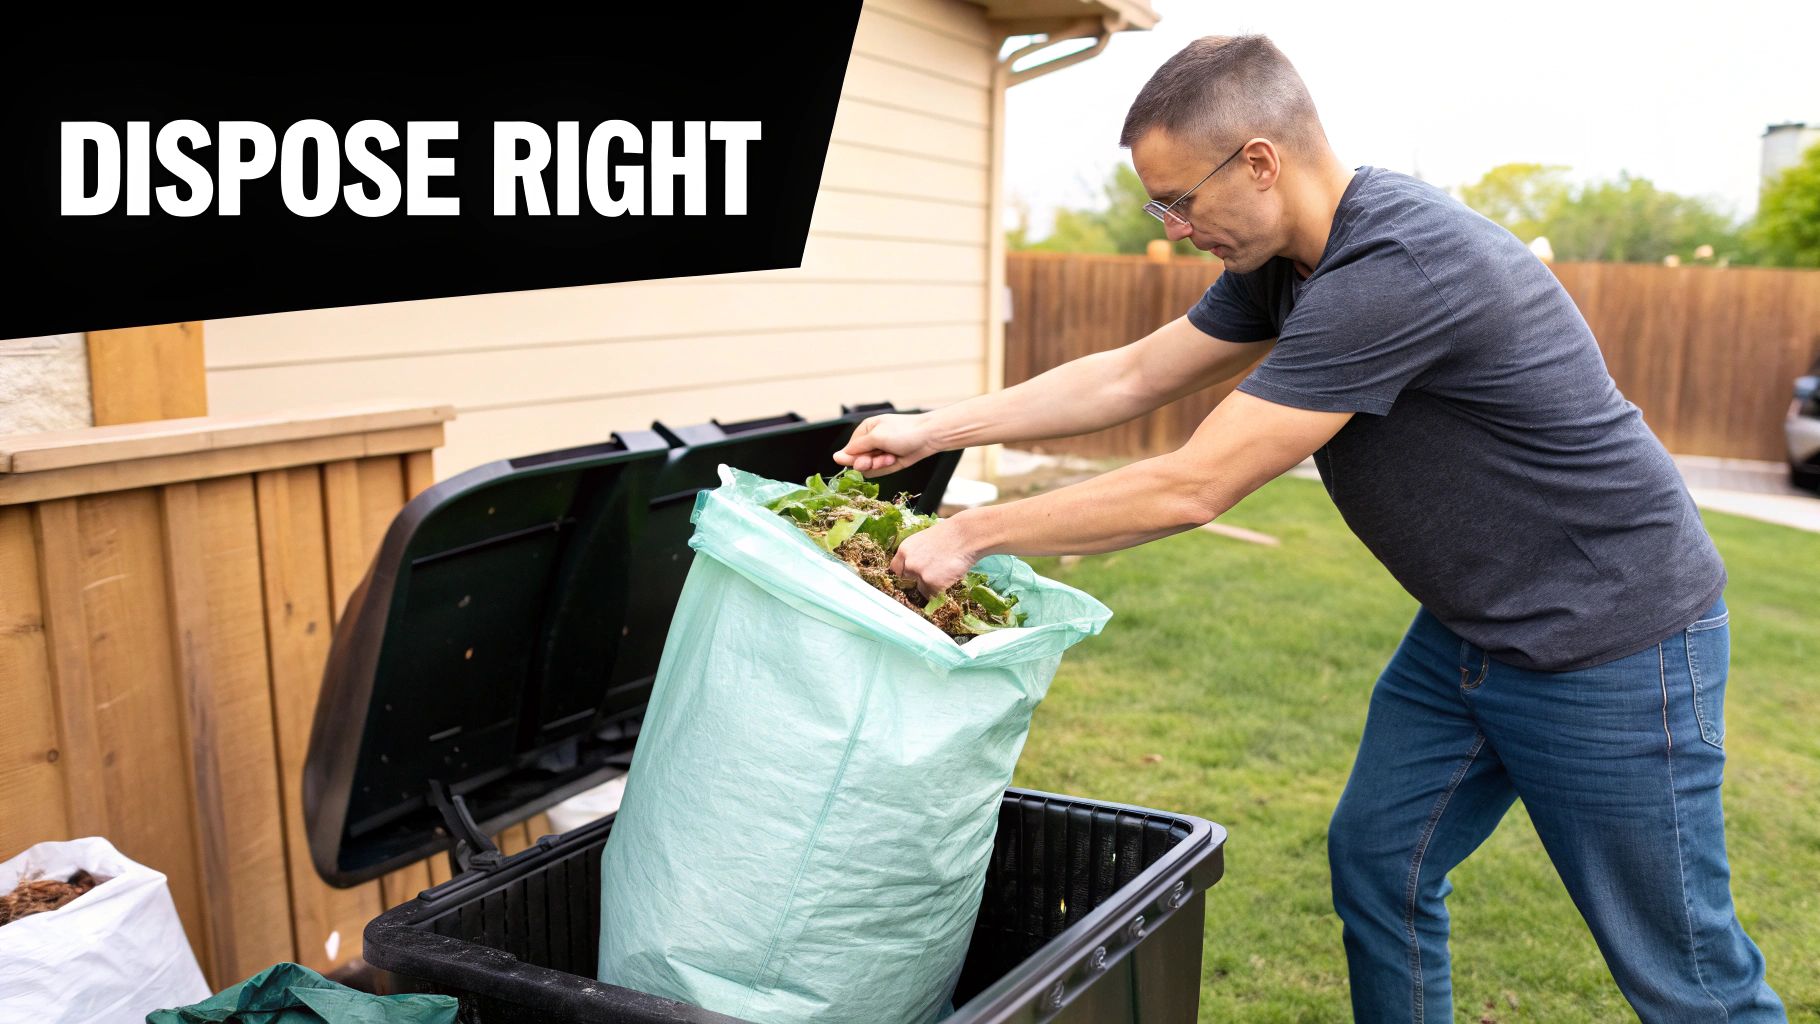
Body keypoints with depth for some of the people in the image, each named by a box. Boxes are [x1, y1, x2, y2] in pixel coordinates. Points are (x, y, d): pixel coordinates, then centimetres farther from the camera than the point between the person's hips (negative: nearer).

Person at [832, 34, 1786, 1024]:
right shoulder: (1282, 260, 0)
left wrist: (971, 534, -18)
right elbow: (1130, 377, 8)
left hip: (1611, 640, -9)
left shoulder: (1394, 268, -30)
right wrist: (931, 430, 6)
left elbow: (1189, 489, -28)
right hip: (1469, 629, 9)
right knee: (1376, 862, 13)